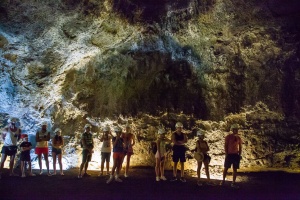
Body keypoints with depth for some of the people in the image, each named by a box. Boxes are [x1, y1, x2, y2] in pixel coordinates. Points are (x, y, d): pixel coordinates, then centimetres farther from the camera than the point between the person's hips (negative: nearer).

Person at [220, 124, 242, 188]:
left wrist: (240, 155, 5)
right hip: (229, 154, -4)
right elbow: (225, 146, -5)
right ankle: (223, 180, 15)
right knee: (226, 168, 1)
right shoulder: (228, 137, -3)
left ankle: (233, 183, 8)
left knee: (235, 169, 3)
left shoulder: (239, 138, 9)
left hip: (236, 155, 4)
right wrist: (226, 154, -11)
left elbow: (240, 147, 14)